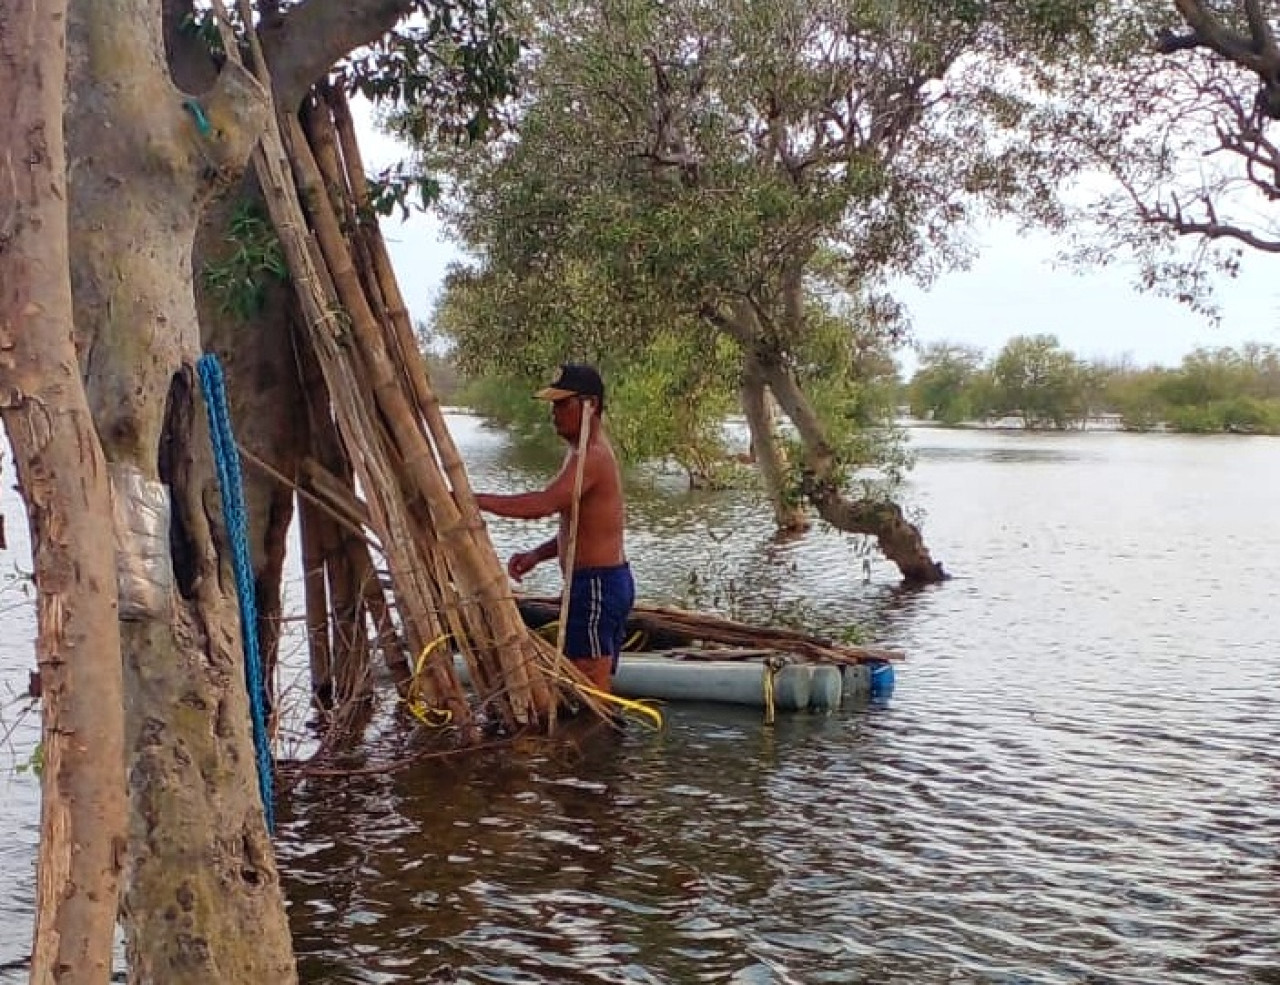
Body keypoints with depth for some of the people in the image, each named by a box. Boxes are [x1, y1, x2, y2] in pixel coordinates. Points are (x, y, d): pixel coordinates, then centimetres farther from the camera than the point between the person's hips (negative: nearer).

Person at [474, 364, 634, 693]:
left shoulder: (590, 457, -18)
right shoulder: (590, 453, 16)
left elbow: (543, 505, -33)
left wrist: (475, 500, -30)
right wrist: (536, 555, 9)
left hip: (597, 585, -11)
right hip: (611, 580, 11)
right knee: (598, 688, 18)